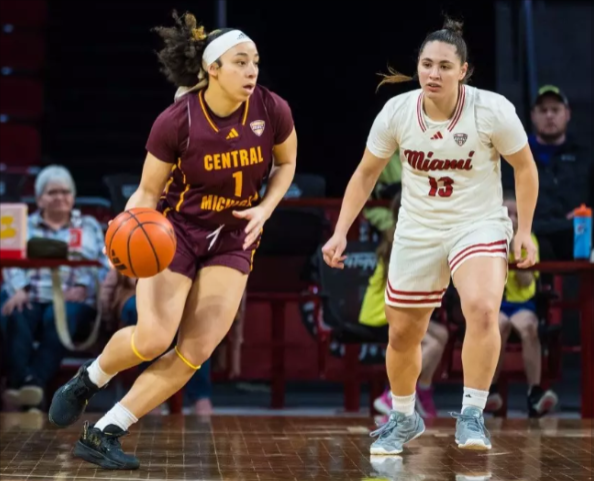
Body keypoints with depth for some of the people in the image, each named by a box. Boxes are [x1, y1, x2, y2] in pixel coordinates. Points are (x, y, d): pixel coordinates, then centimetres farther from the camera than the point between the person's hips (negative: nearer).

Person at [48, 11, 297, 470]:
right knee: (153, 339, -18)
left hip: (233, 238, 3)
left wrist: (264, 209, -11)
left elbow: (286, 163, 6)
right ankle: (87, 380, 17)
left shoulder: (272, 110, -15)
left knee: (197, 351, -9)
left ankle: (104, 433, 0)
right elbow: (148, 192, -9)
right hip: (177, 228, -3)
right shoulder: (176, 121, -20)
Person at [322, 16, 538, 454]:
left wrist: (525, 230, -8)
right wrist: (341, 233, -4)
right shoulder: (396, 112, -11)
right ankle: (404, 418, 36)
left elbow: (525, 167, -3)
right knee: (403, 334, 10)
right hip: (417, 232, 3)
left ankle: (472, 416, -17)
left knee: (482, 309, -30)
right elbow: (366, 173, 2)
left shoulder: (493, 110, -18)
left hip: (478, 225, -3)